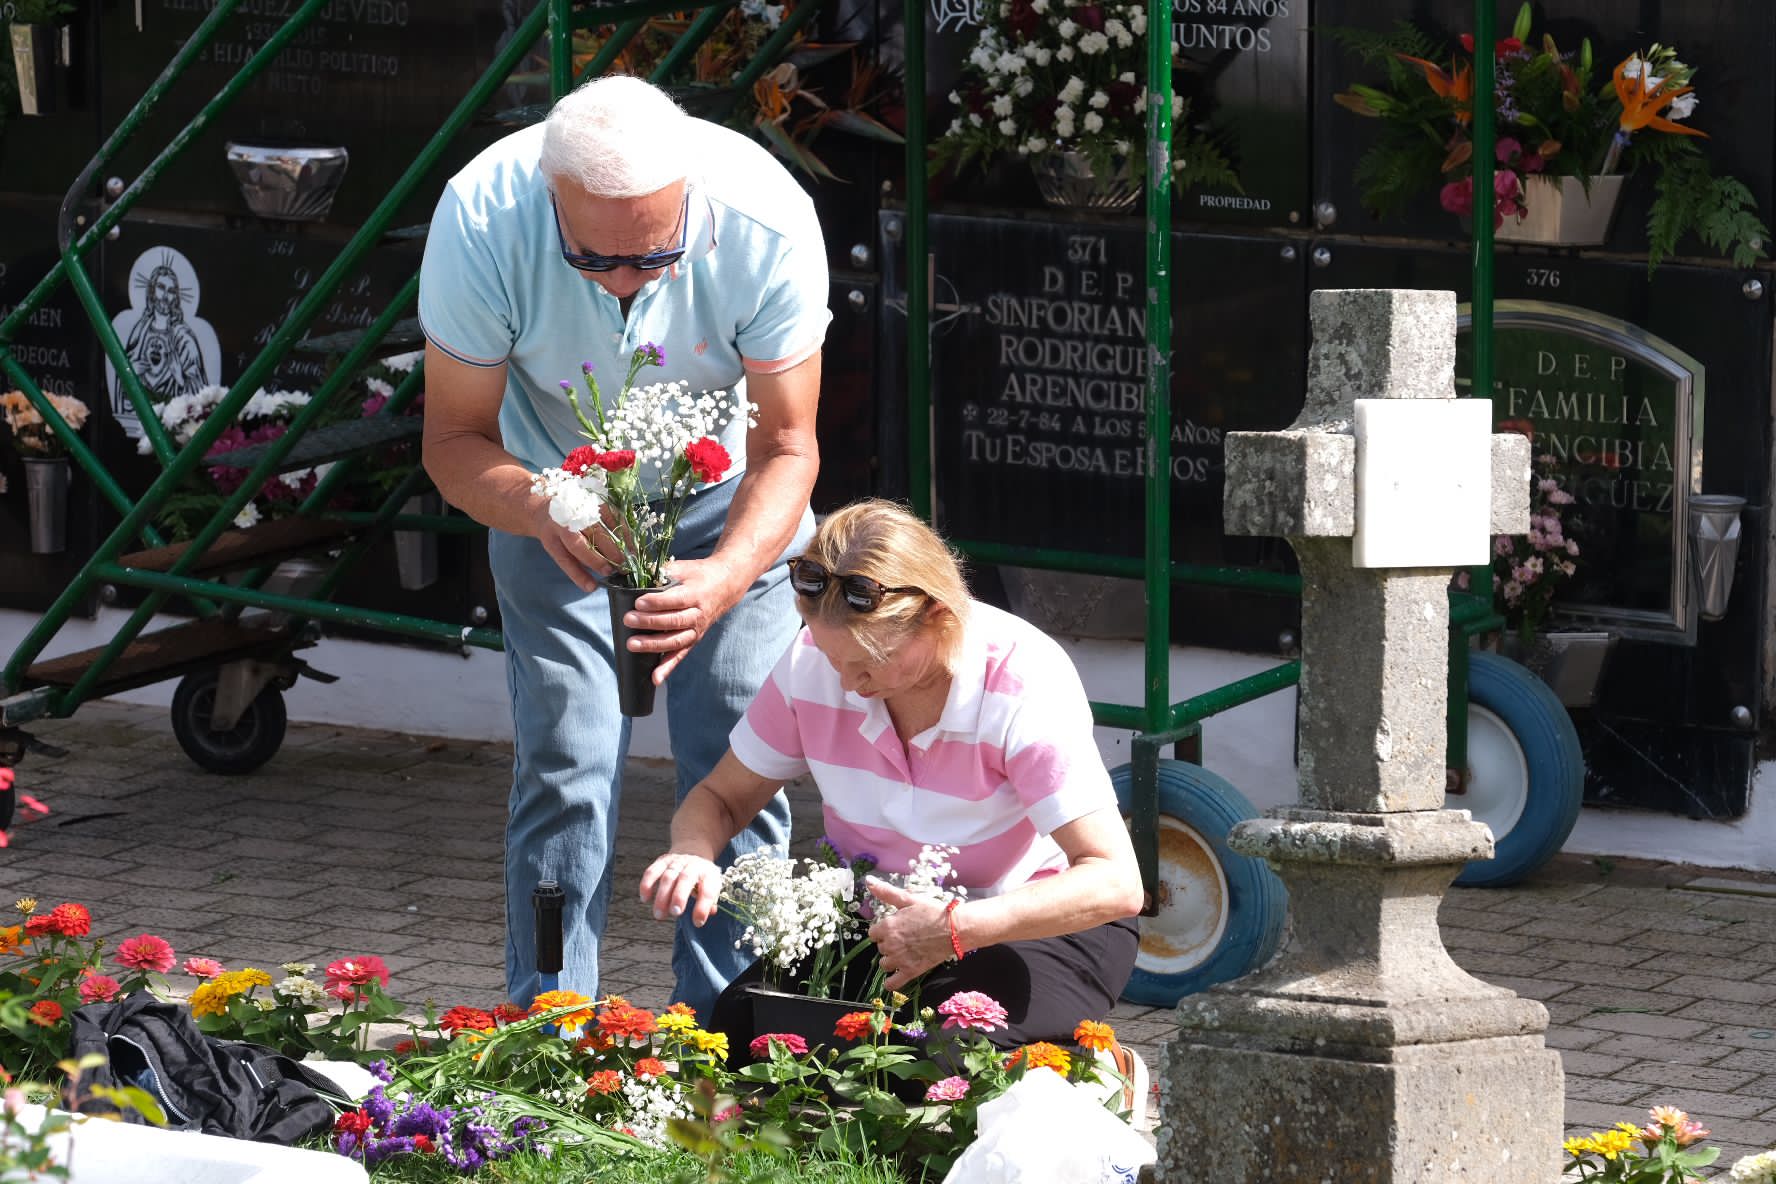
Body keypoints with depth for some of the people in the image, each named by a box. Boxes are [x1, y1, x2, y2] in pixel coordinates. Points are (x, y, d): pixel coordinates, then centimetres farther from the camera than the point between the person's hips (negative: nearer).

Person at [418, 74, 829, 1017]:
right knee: (566, 764, -9)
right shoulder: (481, 221, -34)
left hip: (727, 493, 0)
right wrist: (541, 509, -45)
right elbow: (454, 440, -23)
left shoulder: (767, 221, -35)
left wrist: (728, 575, -44)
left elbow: (786, 447, -25)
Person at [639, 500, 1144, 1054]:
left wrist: (955, 929, -42)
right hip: (870, 921, 4)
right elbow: (722, 797, 4)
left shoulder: (1024, 685, -25)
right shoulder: (814, 662, -11)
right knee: (738, 1025, -24)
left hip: (1029, 922, -4)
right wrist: (693, 853, -23)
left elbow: (1116, 885, -30)